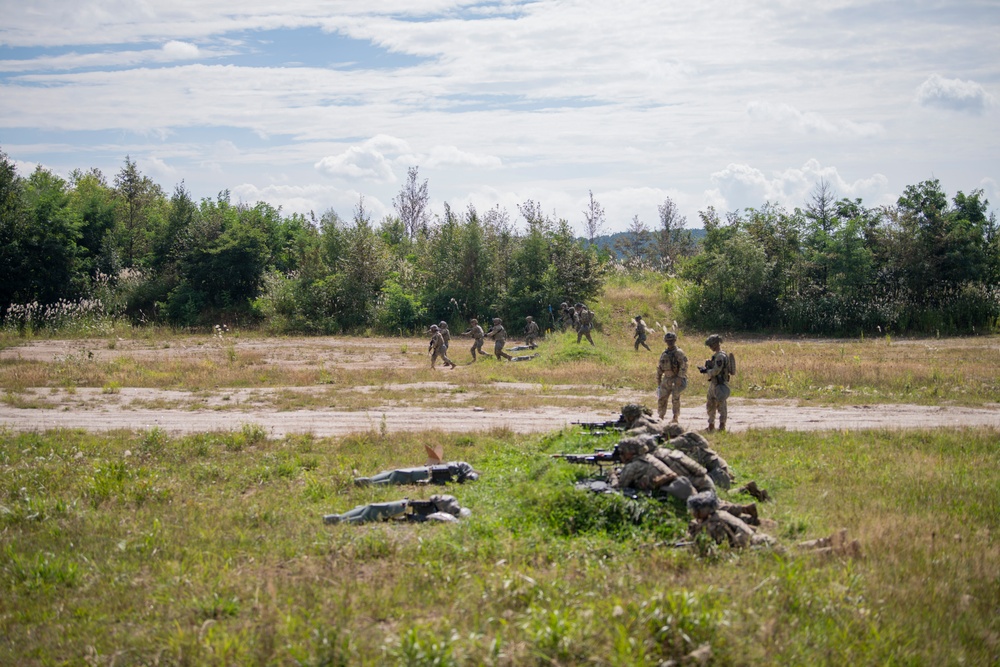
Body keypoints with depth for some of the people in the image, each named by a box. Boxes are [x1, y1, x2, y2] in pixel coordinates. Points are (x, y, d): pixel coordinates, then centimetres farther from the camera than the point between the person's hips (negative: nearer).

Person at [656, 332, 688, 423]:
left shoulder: (679, 353, -7)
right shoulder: (664, 354, 12)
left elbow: (684, 366, -16)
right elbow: (659, 368, 19)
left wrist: (680, 378, -23)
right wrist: (658, 381, 17)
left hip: (677, 380, -6)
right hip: (666, 380, 6)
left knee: (675, 399, -4)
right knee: (661, 399, 4)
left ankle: (675, 418, 4)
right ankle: (661, 418, 12)